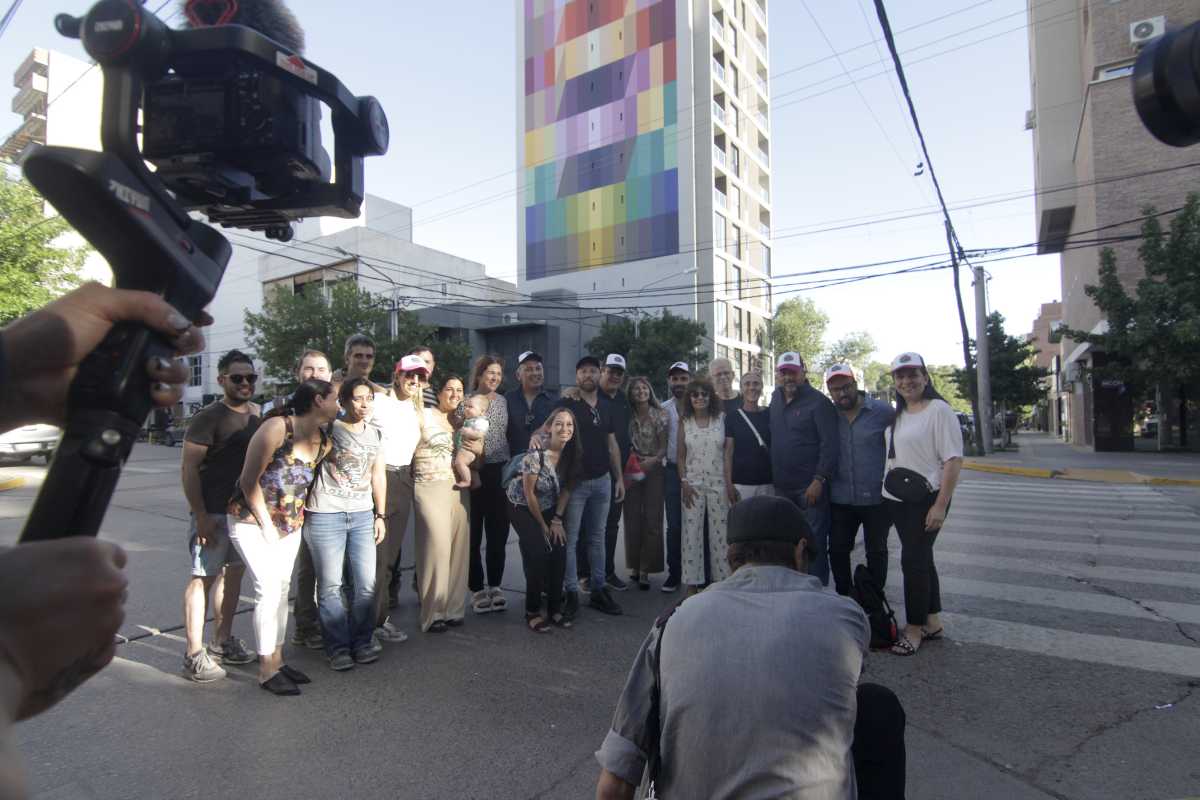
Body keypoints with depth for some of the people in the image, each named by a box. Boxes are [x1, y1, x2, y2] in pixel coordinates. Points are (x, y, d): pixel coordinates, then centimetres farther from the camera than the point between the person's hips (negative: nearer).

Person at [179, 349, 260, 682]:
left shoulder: (255, 414, 8)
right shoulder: (209, 417, -11)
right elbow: (188, 468, -14)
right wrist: (201, 516, -18)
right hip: (214, 513, -7)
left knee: (233, 573, 14)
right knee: (203, 577, -2)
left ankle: (222, 642, 28)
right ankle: (194, 655, 6)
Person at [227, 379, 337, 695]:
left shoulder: (323, 443, 0)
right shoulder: (277, 428, -21)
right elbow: (249, 480, -17)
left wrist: (297, 519, 3)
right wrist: (267, 525, -13)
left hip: (289, 525, 7)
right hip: (253, 521, -7)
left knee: (282, 589, 11)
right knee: (269, 589, -8)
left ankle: (277, 659, 23)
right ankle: (266, 670, 5)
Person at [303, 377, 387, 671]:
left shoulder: (376, 434, 10)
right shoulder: (328, 430, -4)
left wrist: (380, 515, 13)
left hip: (363, 515, 4)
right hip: (325, 516, -4)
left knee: (366, 583, 4)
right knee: (330, 586, 2)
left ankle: (361, 642, 19)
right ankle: (338, 647, 14)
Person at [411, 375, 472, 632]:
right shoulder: (424, 415, -1)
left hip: (459, 490, 6)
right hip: (430, 488, -5)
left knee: (458, 548, 2)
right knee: (437, 547, -12)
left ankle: (453, 609, 13)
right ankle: (433, 613, -1)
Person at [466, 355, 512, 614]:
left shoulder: (503, 401, 10)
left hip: (500, 471, 4)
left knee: (499, 533, 9)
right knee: (473, 534, 4)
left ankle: (495, 585, 22)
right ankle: (477, 588, 16)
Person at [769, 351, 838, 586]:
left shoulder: (818, 402, -9)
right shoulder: (776, 399, 11)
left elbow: (829, 444, -15)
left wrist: (819, 480, -20)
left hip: (810, 487, -7)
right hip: (782, 487, 7)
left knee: (814, 541, -2)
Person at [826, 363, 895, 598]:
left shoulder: (883, 412, -9)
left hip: (876, 498, -3)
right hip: (840, 499, 3)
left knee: (876, 552, 13)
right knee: (837, 551, 10)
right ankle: (844, 597, 27)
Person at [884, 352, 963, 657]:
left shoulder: (938, 409, -11)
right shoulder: (897, 414, 12)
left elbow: (953, 459, -16)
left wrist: (941, 505, -20)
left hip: (926, 498, -7)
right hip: (897, 499, 7)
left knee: (913, 560, -5)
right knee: (921, 559, 15)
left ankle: (914, 628, 9)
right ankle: (933, 622, 28)